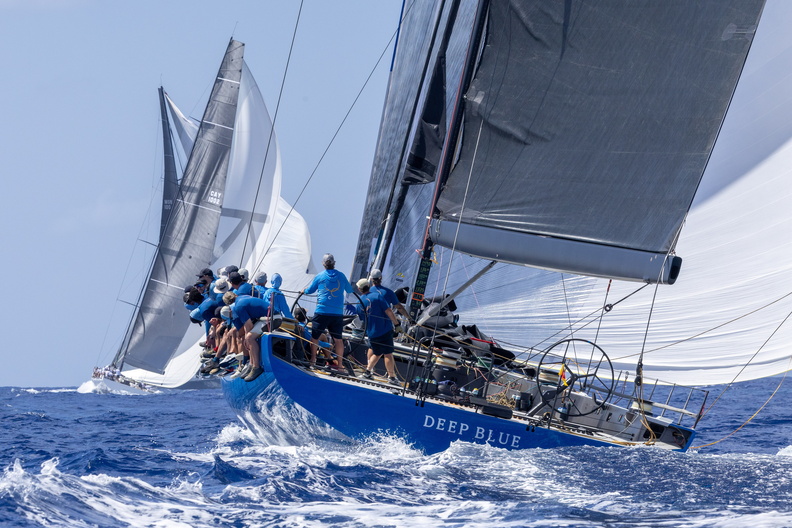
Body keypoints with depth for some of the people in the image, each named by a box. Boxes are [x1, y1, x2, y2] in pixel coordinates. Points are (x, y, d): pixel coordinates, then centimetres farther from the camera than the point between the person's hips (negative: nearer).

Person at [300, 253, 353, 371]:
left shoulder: (320, 277, 0)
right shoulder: (341, 276, 5)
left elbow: (310, 290, 12)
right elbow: (349, 290, 20)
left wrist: (303, 291, 35)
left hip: (322, 312, -2)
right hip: (338, 313, 2)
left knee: (314, 336, 9)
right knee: (338, 338, 6)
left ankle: (312, 360, 10)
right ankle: (340, 364, 6)